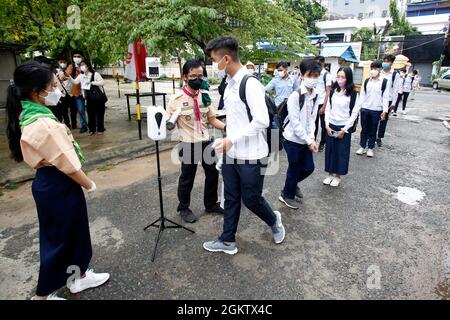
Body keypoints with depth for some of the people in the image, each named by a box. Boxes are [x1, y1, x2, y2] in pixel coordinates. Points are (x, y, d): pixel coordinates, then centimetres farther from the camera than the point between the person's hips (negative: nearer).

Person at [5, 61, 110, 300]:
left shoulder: (27, 116, 3)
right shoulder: (43, 124, -27)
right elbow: (67, 165, -24)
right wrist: (89, 184, -7)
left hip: (48, 181, 10)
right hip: (59, 186, -9)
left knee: (73, 234, 23)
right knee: (58, 239, 10)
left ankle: (78, 277, 42)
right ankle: (43, 294, 30)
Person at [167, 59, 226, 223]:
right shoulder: (177, 99, -12)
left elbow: (212, 119, 7)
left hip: (206, 141, 5)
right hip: (188, 144, -5)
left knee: (212, 173, 15)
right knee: (187, 177, 10)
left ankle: (211, 204, 37)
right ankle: (184, 208, 33)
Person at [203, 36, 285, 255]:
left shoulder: (250, 83, -18)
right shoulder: (229, 83, 8)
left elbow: (262, 121, -24)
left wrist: (232, 139, -21)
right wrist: (227, 140, 12)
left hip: (250, 156, -8)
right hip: (231, 154, 8)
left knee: (251, 199, 8)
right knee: (231, 198, 16)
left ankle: (274, 221, 39)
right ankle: (227, 241, 32)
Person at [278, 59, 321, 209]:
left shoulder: (315, 96, 4)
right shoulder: (295, 96, -19)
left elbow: (312, 119, 7)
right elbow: (295, 123, -20)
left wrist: (312, 138, -6)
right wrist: (309, 141, -17)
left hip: (306, 139, 7)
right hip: (293, 139, -7)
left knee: (309, 168, 14)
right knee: (295, 168, 5)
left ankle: (293, 184, 43)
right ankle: (287, 195, 28)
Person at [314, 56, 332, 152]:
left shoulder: (327, 75, -7)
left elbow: (328, 92, -9)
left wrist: (324, 106, -15)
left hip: (322, 104, -4)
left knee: (323, 125, 7)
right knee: (314, 124, 9)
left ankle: (322, 144, 18)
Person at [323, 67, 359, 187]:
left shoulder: (353, 94, -8)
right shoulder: (333, 91, 3)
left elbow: (354, 113, -8)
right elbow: (328, 109, 6)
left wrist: (344, 129, -11)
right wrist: (327, 125, -3)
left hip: (344, 127, -3)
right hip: (331, 126, 3)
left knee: (341, 152, 6)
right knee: (330, 150, 9)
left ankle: (338, 176, 20)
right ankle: (330, 174, 23)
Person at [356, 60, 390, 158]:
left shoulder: (384, 82, -2)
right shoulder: (366, 81, 6)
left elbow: (385, 97, -4)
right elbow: (362, 95, 8)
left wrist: (385, 110, -9)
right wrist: (358, 107, 1)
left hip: (376, 110, -2)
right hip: (365, 109, 2)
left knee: (373, 130, 7)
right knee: (364, 129, 9)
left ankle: (370, 148, 18)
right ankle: (362, 146, 20)